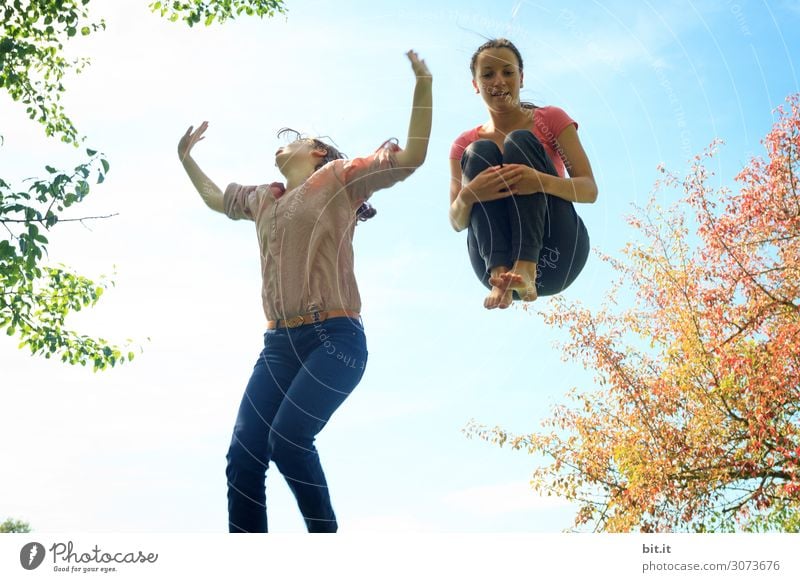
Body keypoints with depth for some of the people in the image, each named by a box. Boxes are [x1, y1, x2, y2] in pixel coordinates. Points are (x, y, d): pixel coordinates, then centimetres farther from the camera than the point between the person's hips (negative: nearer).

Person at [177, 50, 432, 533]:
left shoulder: (338, 178, 8)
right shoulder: (263, 198, 26)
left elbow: (413, 156, 0)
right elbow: (214, 198, 47)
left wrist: (423, 84, -5)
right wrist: (186, 158, 51)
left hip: (334, 338, -6)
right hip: (280, 344, 6)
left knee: (288, 439, -26)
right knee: (243, 456, -6)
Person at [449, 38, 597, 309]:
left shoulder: (551, 119, 10)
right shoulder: (465, 144, 14)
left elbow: (590, 190, -3)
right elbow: (457, 222, 2)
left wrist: (542, 182, -25)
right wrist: (468, 195, -23)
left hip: (557, 256, -1)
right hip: (494, 260, 1)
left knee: (520, 142, -16)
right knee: (480, 152, -16)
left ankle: (527, 268, -35)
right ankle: (501, 275, -36)